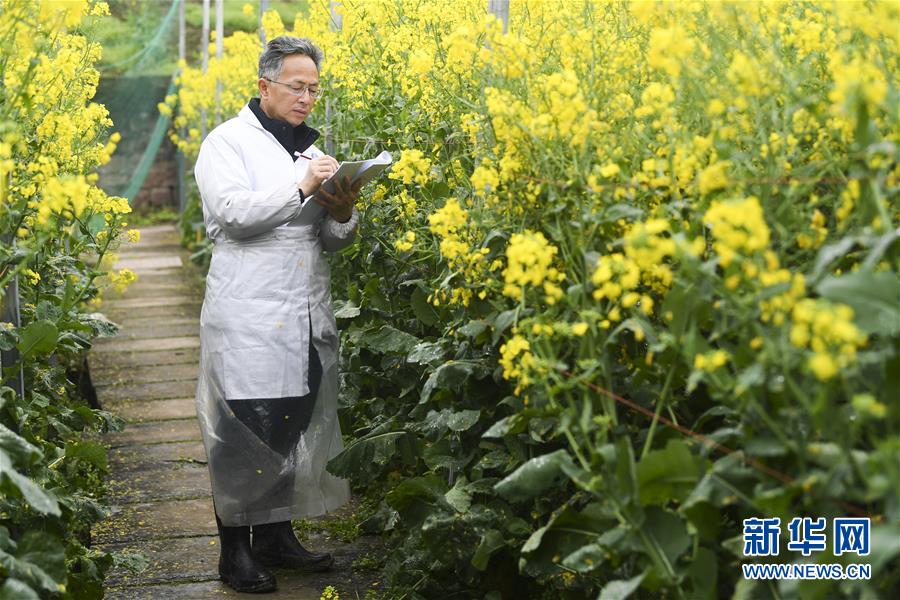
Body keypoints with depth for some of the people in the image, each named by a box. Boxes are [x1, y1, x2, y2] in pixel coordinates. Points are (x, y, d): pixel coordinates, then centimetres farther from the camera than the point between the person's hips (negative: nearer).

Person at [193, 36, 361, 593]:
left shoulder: (311, 149, 18)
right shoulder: (228, 142, -1)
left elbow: (335, 240, 17)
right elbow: (233, 212, -17)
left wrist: (344, 213, -6)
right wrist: (301, 187, -20)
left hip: (308, 318, 7)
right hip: (250, 319, -6)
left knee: (297, 428, 9)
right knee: (244, 435, -4)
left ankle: (276, 536, 22)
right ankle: (235, 551, 5)